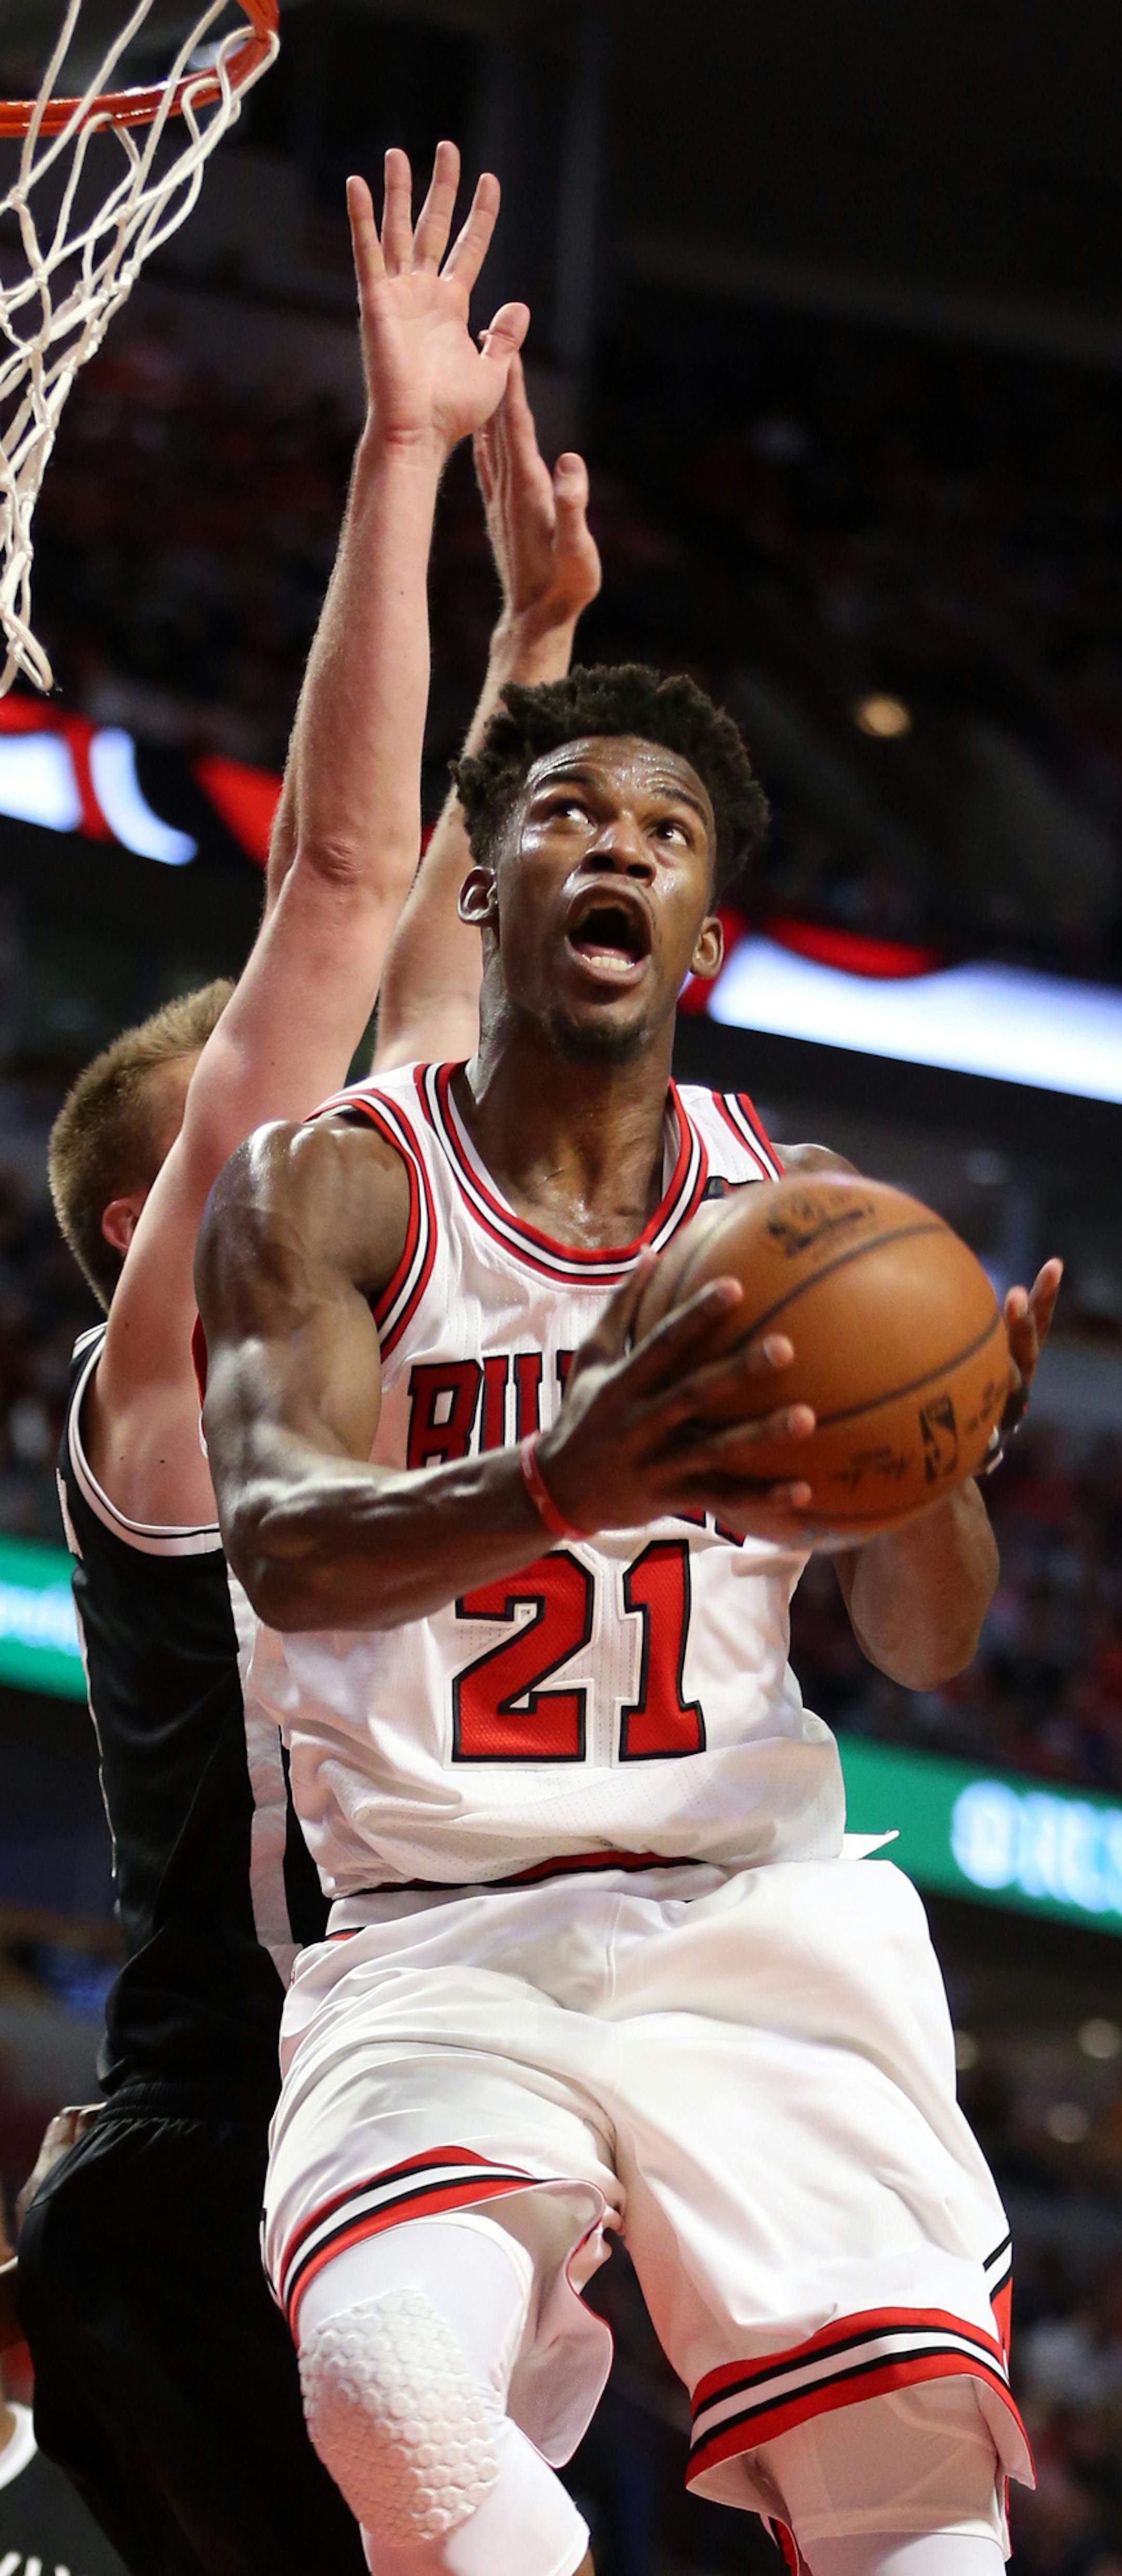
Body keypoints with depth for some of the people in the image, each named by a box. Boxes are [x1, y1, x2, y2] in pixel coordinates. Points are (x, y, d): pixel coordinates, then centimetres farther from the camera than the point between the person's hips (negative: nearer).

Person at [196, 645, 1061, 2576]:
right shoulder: (328, 1191, 2)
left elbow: (925, 1646, 7)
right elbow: (281, 1544, -16)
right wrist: (562, 1493, -38)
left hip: (758, 1916, 2)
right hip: (440, 1943, -2)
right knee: (390, 2378, -33)